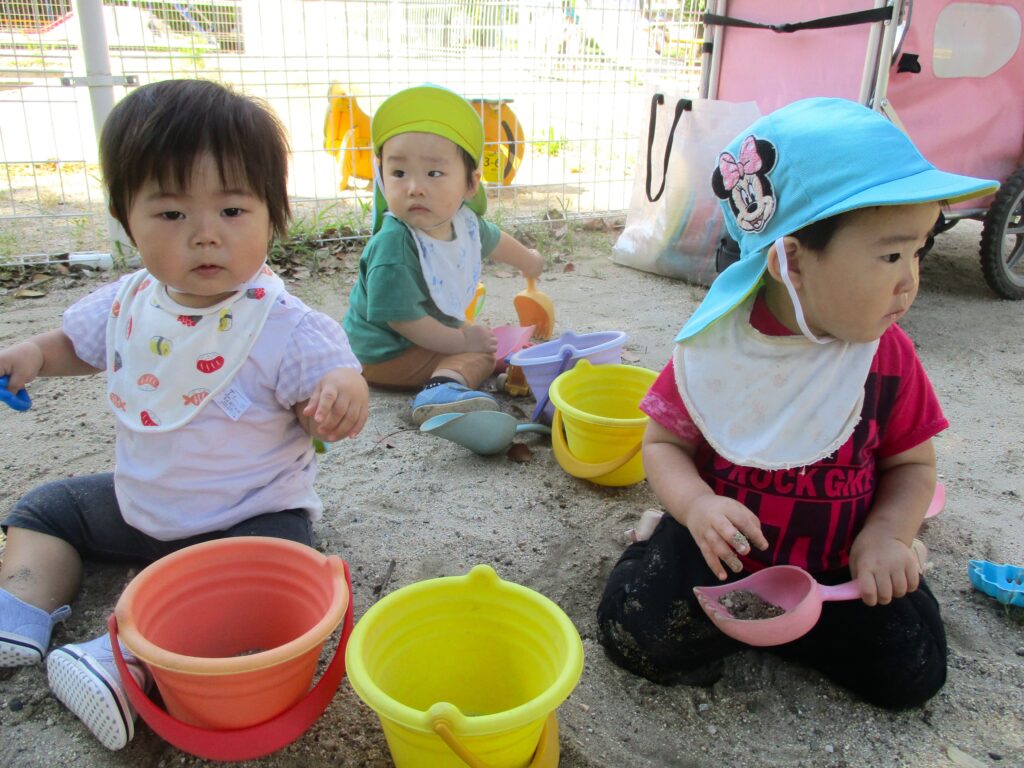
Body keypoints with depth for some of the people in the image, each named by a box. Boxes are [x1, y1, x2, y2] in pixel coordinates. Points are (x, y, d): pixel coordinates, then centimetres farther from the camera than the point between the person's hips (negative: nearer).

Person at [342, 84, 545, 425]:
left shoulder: (463, 219, -10)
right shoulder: (393, 246, -35)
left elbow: (492, 240, 15)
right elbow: (401, 318, -32)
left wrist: (528, 259, 35)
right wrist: (462, 340, -21)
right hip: (386, 354, -9)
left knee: (489, 342, 24)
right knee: (480, 354, -17)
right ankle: (445, 386, -37)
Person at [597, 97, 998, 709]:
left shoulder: (887, 354, -9)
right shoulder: (714, 347, -16)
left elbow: (912, 463, 2)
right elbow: (664, 443, -7)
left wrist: (885, 534, -17)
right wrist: (697, 505, -27)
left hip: (835, 563, 3)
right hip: (729, 546, -3)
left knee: (911, 671, -7)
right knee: (635, 631, -19)